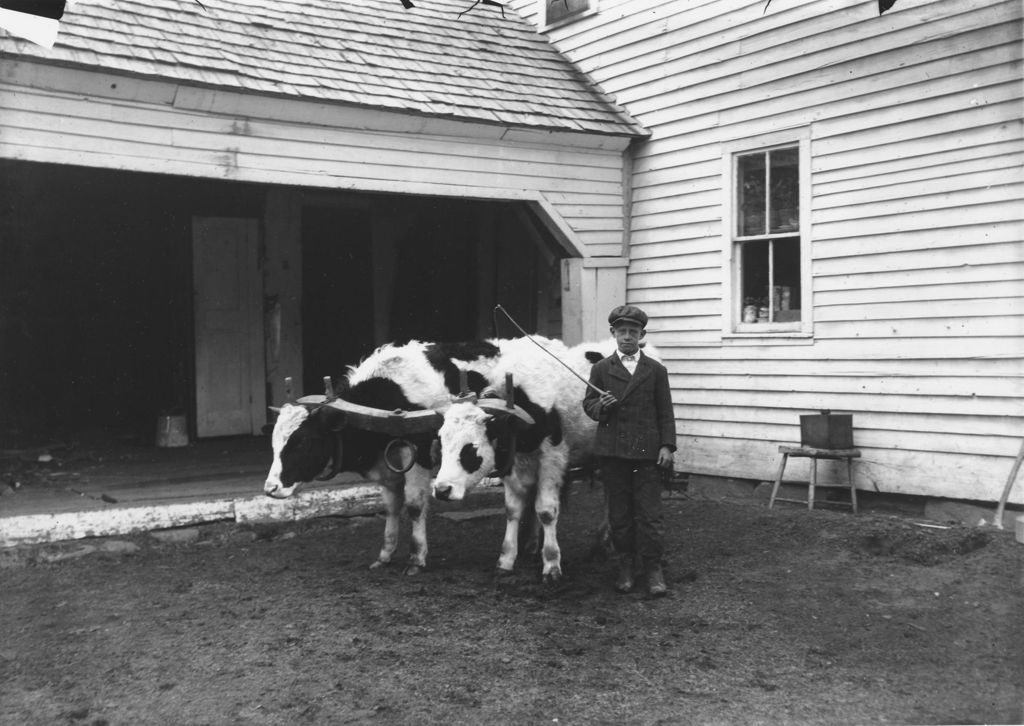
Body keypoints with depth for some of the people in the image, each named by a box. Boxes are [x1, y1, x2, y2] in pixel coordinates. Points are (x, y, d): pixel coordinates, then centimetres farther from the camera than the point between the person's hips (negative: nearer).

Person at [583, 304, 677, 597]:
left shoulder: (656, 370, 6)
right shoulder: (601, 368, 7)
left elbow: (665, 412, 5)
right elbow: (588, 404, 9)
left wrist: (667, 446, -3)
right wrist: (600, 406, -14)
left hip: (647, 452, -1)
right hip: (612, 452, 1)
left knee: (650, 514, -1)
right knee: (619, 513, 7)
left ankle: (653, 570, 6)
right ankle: (625, 567, 17)